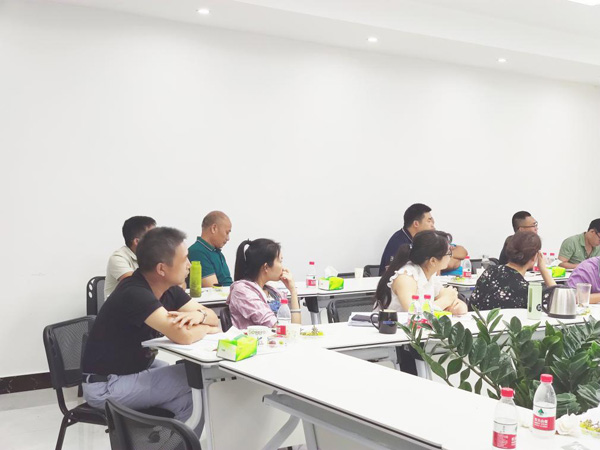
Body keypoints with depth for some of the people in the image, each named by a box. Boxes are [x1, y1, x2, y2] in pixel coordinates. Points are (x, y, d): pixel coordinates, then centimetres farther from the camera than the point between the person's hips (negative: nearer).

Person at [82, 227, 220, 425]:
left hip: (137, 367, 9)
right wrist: (206, 328, -15)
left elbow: (213, 317, 3)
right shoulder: (135, 294, -28)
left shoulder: (168, 289, -3)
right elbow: (182, 336, -37)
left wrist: (200, 315, -21)